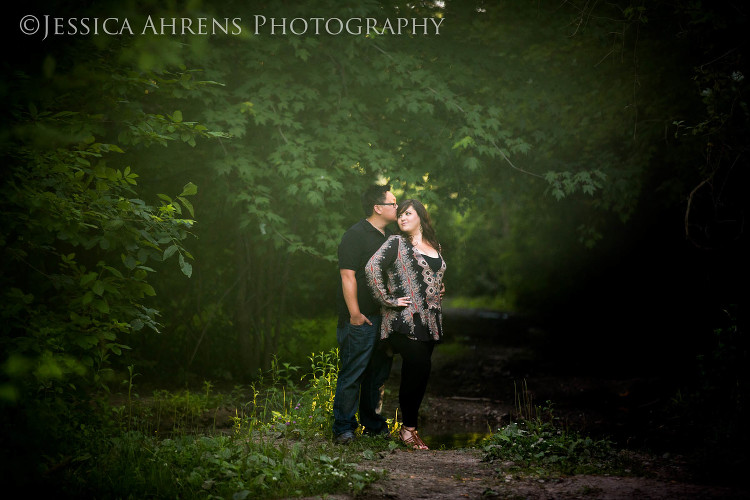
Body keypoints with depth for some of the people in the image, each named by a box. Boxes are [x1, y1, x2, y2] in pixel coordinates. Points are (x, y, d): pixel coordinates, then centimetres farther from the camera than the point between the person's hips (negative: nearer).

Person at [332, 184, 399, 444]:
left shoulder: (389, 235, 15)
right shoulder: (355, 235, -11)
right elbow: (348, 277, -15)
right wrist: (354, 313, -19)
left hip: (385, 316, 8)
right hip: (362, 318, -8)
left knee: (379, 372, 14)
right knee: (352, 373, -4)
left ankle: (373, 423, 24)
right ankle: (343, 427, 3)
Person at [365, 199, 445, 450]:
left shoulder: (435, 246, 17)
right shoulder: (396, 243, -2)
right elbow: (372, 267, -15)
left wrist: (439, 293, 16)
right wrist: (388, 300, -15)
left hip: (430, 320, 6)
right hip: (405, 319, -6)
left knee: (419, 372, 6)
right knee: (419, 368, -13)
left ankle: (409, 426, 15)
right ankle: (408, 428, -3)